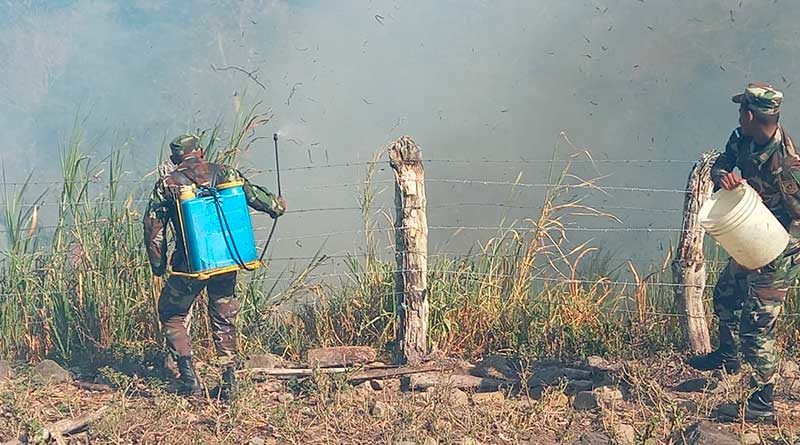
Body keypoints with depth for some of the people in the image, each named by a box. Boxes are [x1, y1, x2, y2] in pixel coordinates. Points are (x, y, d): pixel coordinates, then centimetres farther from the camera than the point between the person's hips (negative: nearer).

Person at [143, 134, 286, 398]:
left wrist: (158, 265, 10)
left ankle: (190, 381, 5)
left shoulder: (167, 184, 0)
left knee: (173, 316, 15)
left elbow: (153, 228, -1)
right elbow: (253, 195, 11)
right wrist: (277, 205, 31)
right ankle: (228, 381, 16)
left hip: (190, 265, -3)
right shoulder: (223, 173, 4)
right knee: (224, 320, 17)